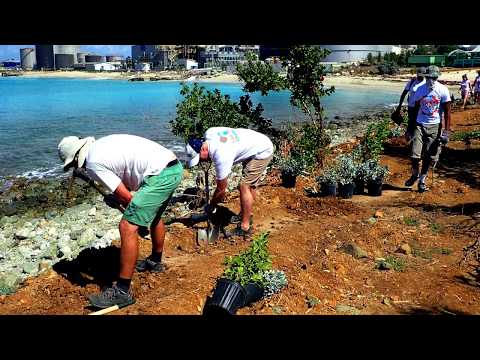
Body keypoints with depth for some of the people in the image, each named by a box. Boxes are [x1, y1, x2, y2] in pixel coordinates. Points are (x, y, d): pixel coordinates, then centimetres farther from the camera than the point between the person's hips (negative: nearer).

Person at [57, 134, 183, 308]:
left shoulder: (93, 164, -7)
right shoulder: (101, 144, 19)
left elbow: (125, 197, -7)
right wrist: (115, 197, 20)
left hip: (160, 175, -10)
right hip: (175, 168, 10)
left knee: (127, 227, -8)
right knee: (154, 215, 31)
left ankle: (122, 292, -1)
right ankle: (155, 261, 51)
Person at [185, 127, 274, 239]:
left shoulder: (221, 156, -32)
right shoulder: (209, 133, -12)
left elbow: (221, 189, -21)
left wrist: (211, 207, -6)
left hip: (263, 152, -10)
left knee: (244, 186, -13)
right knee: (249, 185, 19)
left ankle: (245, 227, -8)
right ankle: (244, 214, 33)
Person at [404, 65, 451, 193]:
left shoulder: (442, 90, -6)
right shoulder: (420, 89, 2)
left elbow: (447, 112, -4)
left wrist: (446, 130, -10)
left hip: (435, 126, -1)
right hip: (420, 125, 2)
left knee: (428, 156, 4)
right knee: (415, 155, -6)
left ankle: (422, 180, 19)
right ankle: (415, 174, 20)